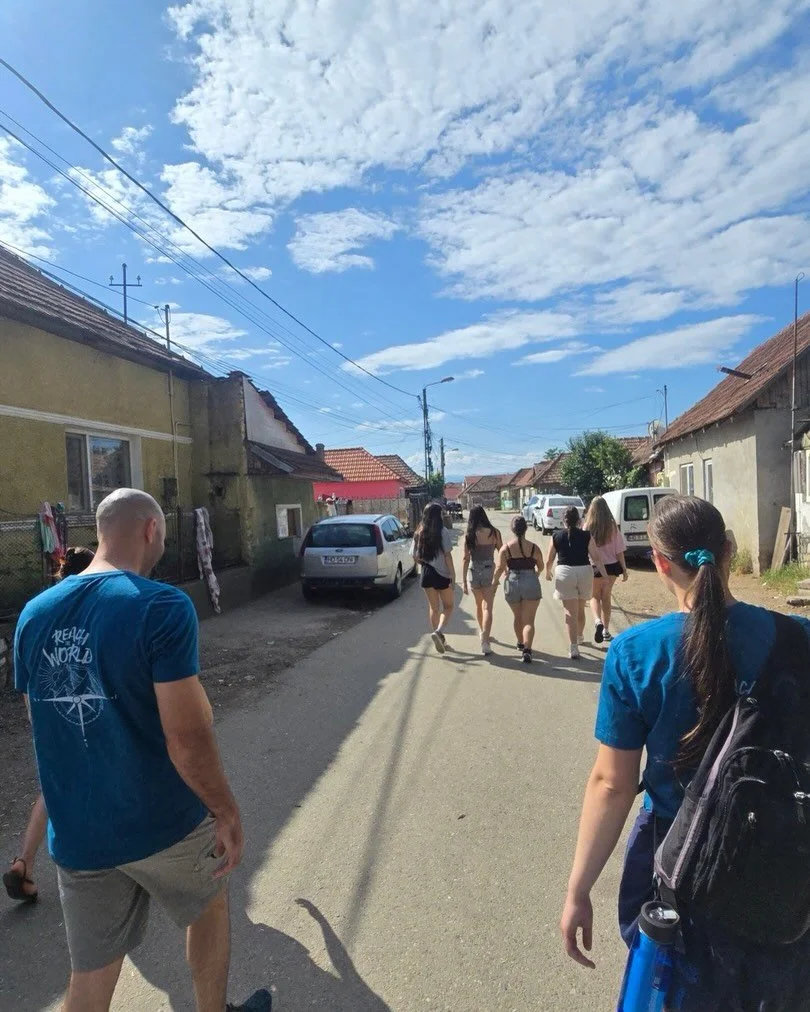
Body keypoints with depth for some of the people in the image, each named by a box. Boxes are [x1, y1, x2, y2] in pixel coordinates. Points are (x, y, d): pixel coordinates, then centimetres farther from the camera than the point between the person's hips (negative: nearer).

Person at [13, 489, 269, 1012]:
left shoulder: (35, 613, -2)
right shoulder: (162, 606, -22)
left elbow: (42, 723, 10)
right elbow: (187, 739, -24)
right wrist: (228, 813, -9)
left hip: (76, 833, 5)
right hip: (163, 824, -4)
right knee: (210, 905, 26)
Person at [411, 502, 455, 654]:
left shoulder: (419, 533, 3)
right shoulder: (443, 532, -12)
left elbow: (414, 555, 5)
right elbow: (447, 555, -14)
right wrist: (453, 574, -9)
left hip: (426, 574, 5)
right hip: (442, 573, -5)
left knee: (433, 607, 16)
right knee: (448, 606, 10)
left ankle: (440, 639, 22)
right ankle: (439, 631, -13)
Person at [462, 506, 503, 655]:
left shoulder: (469, 535, -5)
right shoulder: (494, 532, -5)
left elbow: (466, 559, -4)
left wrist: (464, 580, 1)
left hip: (473, 572, 2)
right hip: (489, 571, -2)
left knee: (479, 606, 21)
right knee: (487, 608, -2)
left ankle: (484, 635, 38)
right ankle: (485, 641, -13)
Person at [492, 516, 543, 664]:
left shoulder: (506, 548, -5)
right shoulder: (534, 547, -3)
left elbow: (500, 568, -7)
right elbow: (540, 567, 10)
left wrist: (496, 581, 11)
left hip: (512, 584, 1)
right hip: (531, 583, -1)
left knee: (518, 617, 22)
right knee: (529, 620, 0)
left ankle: (521, 643, 39)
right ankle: (527, 650, -15)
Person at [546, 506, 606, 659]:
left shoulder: (556, 536, -3)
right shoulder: (586, 536, -3)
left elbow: (551, 559, 5)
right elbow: (596, 557, -4)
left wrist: (548, 572, 23)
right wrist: (605, 575, 3)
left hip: (564, 573, -2)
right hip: (584, 572, 2)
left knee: (570, 612, 1)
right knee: (580, 608, 22)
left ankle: (573, 647, -7)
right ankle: (580, 636, 43)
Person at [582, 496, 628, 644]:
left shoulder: (587, 527, -11)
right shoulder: (613, 527, -6)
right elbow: (619, 551, -3)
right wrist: (624, 569, 6)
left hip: (593, 568, -2)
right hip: (611, 566, 2)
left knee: (595, 597, 15)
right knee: (606, 597, 16)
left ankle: (598, 621, -12)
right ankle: (606, 631, 21)